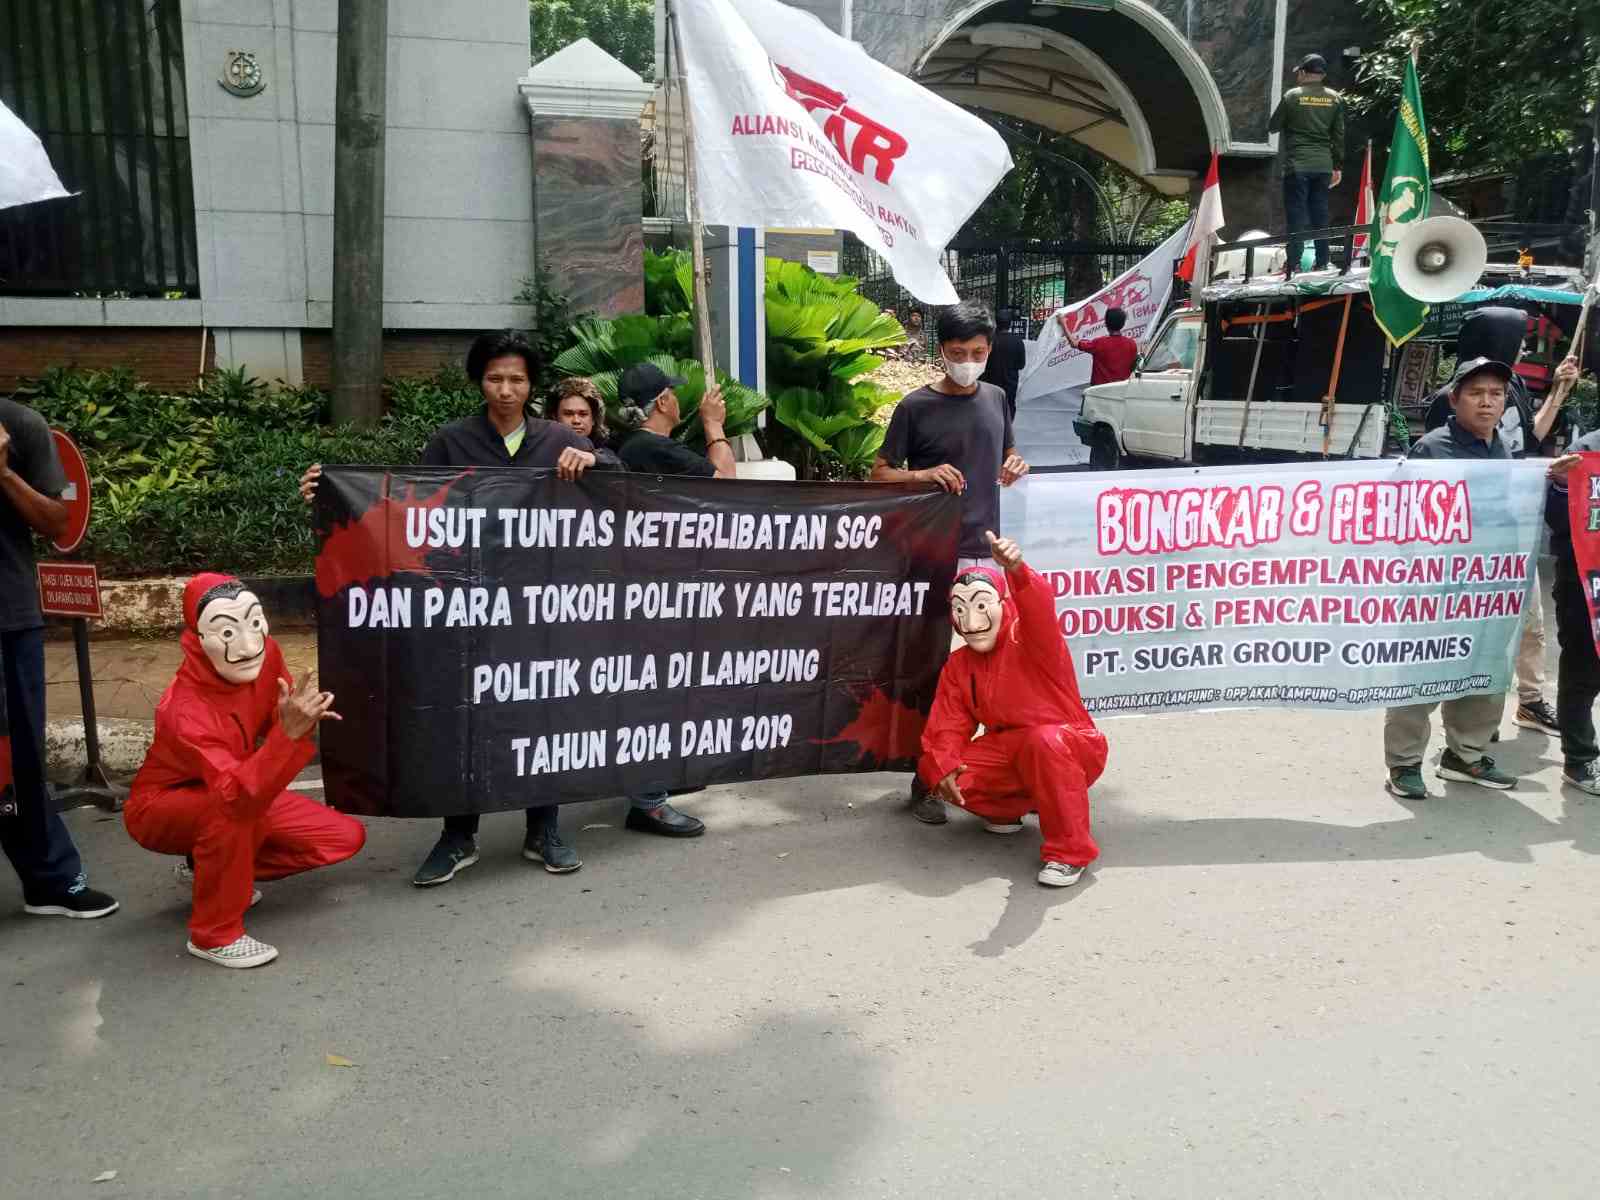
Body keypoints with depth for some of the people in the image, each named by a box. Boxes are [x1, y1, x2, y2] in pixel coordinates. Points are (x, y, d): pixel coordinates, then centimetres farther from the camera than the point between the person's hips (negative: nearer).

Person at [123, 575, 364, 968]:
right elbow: (238, 797, -50)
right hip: (161, 809, -7)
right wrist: (290, 733, -61)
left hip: (237, 790, 7)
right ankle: (214, 934, -18)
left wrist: (302, 716, -22)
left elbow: (274, 716, 2)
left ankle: (206, 866, 11)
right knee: (231, 812, -40)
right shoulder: (186, 711, -37)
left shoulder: (266, 656, -20)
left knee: (345, 837, -4)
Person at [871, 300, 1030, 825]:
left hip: (986, 552, 5)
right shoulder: (916, 407, -4)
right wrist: (924, 475, -20)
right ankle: (925, 780, 5)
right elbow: (880, 473, -2)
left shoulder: (995, 399, 11)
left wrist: (1015, 467, 1)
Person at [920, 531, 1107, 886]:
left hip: (1069, 749, -6)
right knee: (934, 772, -16)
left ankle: (1070, 850, -27)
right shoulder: (958, 666, 1)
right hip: (1007, 751, 6)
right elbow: (948, 725, -2)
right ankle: (1008, 808, 14)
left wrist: (1016, 570, -65)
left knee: (1043, 742, -42)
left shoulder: (1030, 640, -18)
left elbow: (1039, 608, -42)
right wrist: (941, 764, -25)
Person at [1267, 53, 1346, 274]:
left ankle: (1293, 263, -6)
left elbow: (1272, 127, 3)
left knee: (1296, 214, -2)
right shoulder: (1335, 98, 7)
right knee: (1320, 214, 9)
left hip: (1296, 165, -3)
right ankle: (1322, 262, 10)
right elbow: (1339, 135, 7)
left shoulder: (1292, 96, -4)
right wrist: (1338, 166, 14)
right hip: (1323, 165, 3)